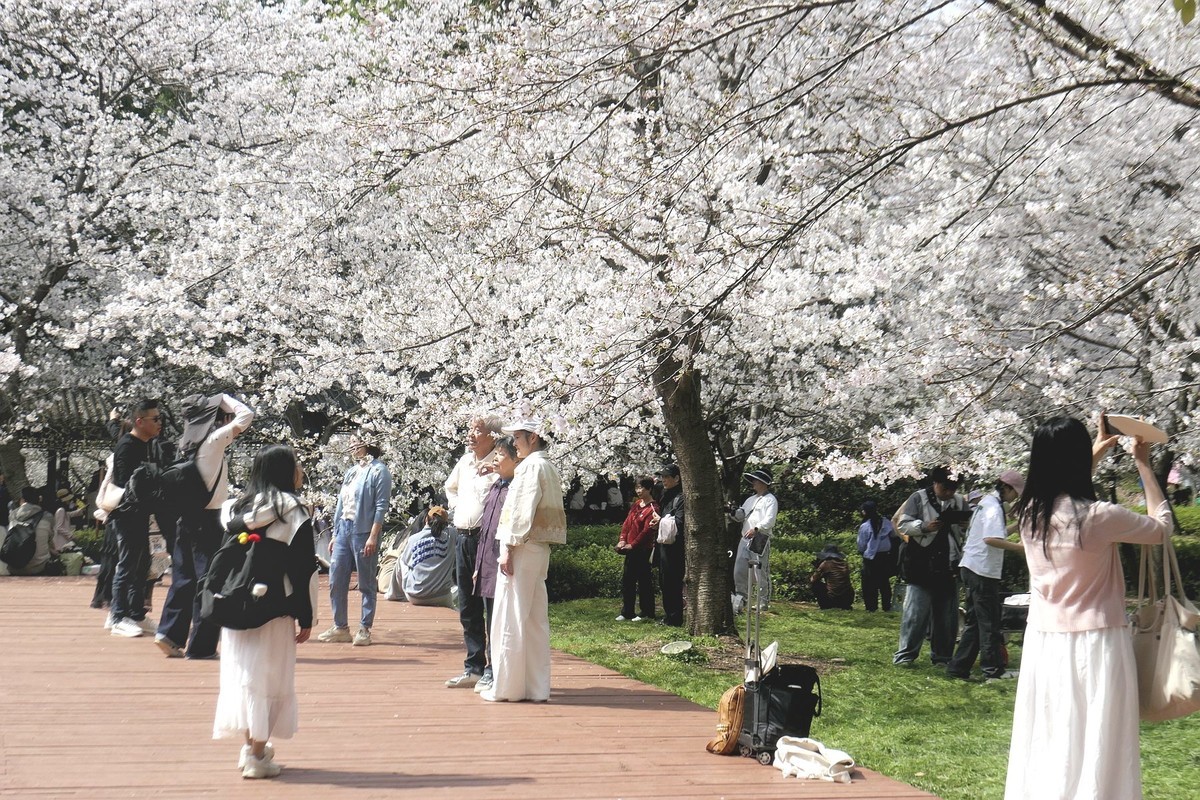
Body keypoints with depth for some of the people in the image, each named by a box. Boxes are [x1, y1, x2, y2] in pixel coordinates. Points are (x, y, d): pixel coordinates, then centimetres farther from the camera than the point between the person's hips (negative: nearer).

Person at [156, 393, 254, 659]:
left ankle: (169, 633, 9)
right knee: (209, 580, -2)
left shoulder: (186, 442, 11)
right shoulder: (213, 440, -9)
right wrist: (224, 398, 6)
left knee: (184, 576, 14)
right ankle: (200, 645, 0)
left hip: (185, 515, 7)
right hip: (207, 517, -7)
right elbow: (246, 415, -6)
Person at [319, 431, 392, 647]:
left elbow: (381, 507, -12)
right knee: (336, 582, 6)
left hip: (363, 532, -8)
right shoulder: (352, 471, 18)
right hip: (344, 530, 8)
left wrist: (373, 537, -18)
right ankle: (340, 628, 14)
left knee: (367, 584, -1)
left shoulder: (379, 471, -5)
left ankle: (364, 630, 3)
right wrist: (335, 534, 17)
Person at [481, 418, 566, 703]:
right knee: (535, 619, 10)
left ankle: (506, 686, -1)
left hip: (523, 548, -9)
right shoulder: (548, 468, 18)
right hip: (540, 549, 9)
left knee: (511, 617, -4)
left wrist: (509, 547, -17)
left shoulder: (532, 466, -11)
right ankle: (536, 687, 12)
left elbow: (523, 509, -17)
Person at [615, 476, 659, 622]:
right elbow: (627, 523, 12)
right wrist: (622, 539, -1)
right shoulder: (636, 504, 12)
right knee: (627, 580, 10)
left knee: (644, 581, -1)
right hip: (631, 549, 8)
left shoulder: (653, 509, -13)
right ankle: (626, 613, 17)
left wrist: (632, 545, -16)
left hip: (643, 550, -8)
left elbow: (647, 531, -17)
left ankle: (647, 613, 8)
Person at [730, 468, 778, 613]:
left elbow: (770, 520, -13)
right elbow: (741, 516, 24)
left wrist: (756, 529, -27)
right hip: (745, 539, 7)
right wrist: (735, 512, 2)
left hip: (760, 540, -7)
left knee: (761, 572, -4)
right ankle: (740, 600, 7)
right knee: (739, 571, 2)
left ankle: (763, 602, 3)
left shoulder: (770, 500, 0)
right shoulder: (750, 499, 25)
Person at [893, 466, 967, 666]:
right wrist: (925, 527, -20)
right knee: (916, 611, -6)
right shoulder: (918, 499, -1)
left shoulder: (960, 502, 10)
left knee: (947, 614, 8)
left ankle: (942, 656, 17)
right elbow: (903, 525, -3)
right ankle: (905, 654, 1)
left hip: (949, 567, 4)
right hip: (922, 566, -4)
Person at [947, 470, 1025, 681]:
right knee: (989, 621, -3)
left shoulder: (986, 501, 16)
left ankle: (958, 667, 13)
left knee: (975, 620, 12)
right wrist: (1019, 546, -28)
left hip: (973, 568, 10)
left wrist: (1015, 527, 19)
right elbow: (990, 539, -28)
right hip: (982, 570, -10)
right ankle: (993, 670, 1)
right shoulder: (994, 507, -14)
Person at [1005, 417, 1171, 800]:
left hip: (1043, 641, 6)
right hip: (1093, 645, -6)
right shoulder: (1097, 517, -18)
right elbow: (1161, 528, 0)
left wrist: (1095, 455, 29)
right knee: (1094, 749, 1)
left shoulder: (1029, 513, 0)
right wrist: (1144, 466, 8)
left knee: (1044, 744, 13)